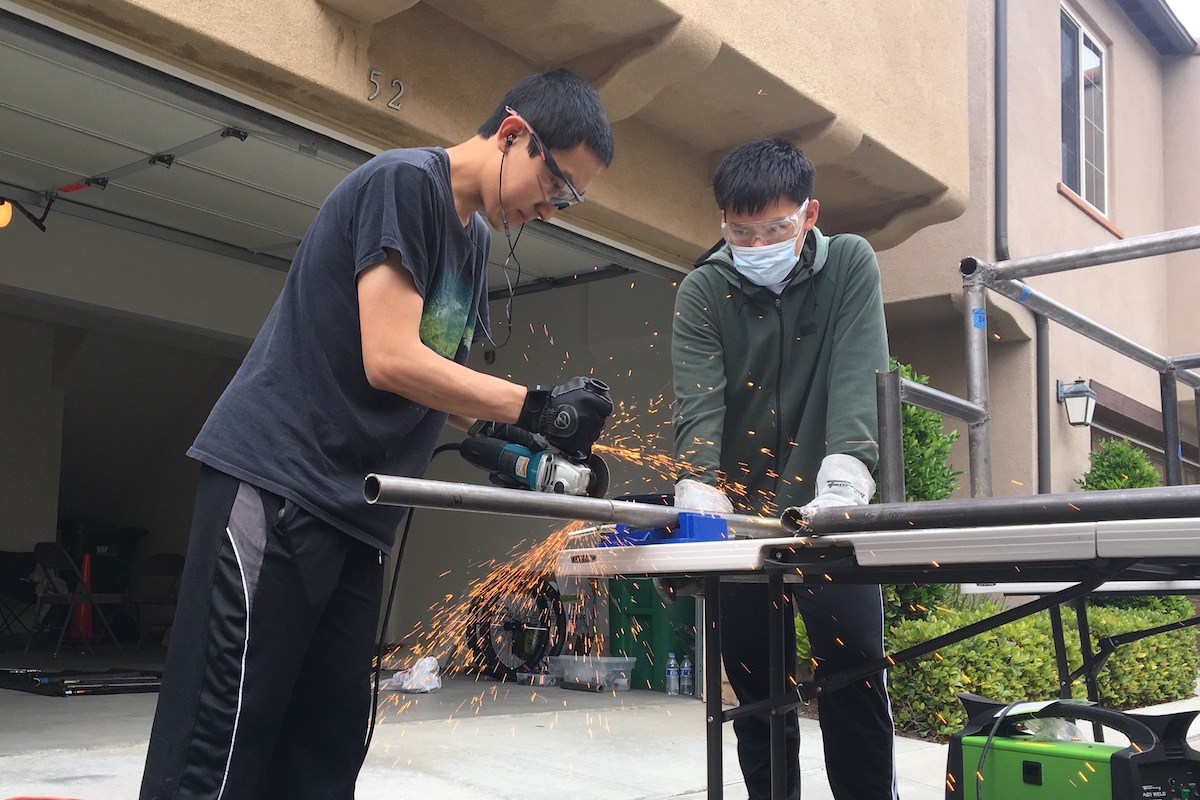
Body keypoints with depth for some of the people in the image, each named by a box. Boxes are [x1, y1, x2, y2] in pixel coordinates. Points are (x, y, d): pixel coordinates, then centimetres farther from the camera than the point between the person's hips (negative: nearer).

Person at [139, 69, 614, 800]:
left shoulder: (475, 236, 17)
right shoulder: (404, 179, -10)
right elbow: (390, 361, -19)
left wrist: (514, 441, 2)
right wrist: (537, 407, -15)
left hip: (355, 512, 9)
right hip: (273, 483, -9)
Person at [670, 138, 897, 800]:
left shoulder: (849, 265, -2)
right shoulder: (703, 291, -1)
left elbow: (858, 383, -14)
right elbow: (698, 403, -13)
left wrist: (843, 484, -30)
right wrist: (699, 494, -31)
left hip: (825, 512, -1)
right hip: (742, 512, 1)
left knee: (853, 672, -7)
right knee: (757, 688, 7)